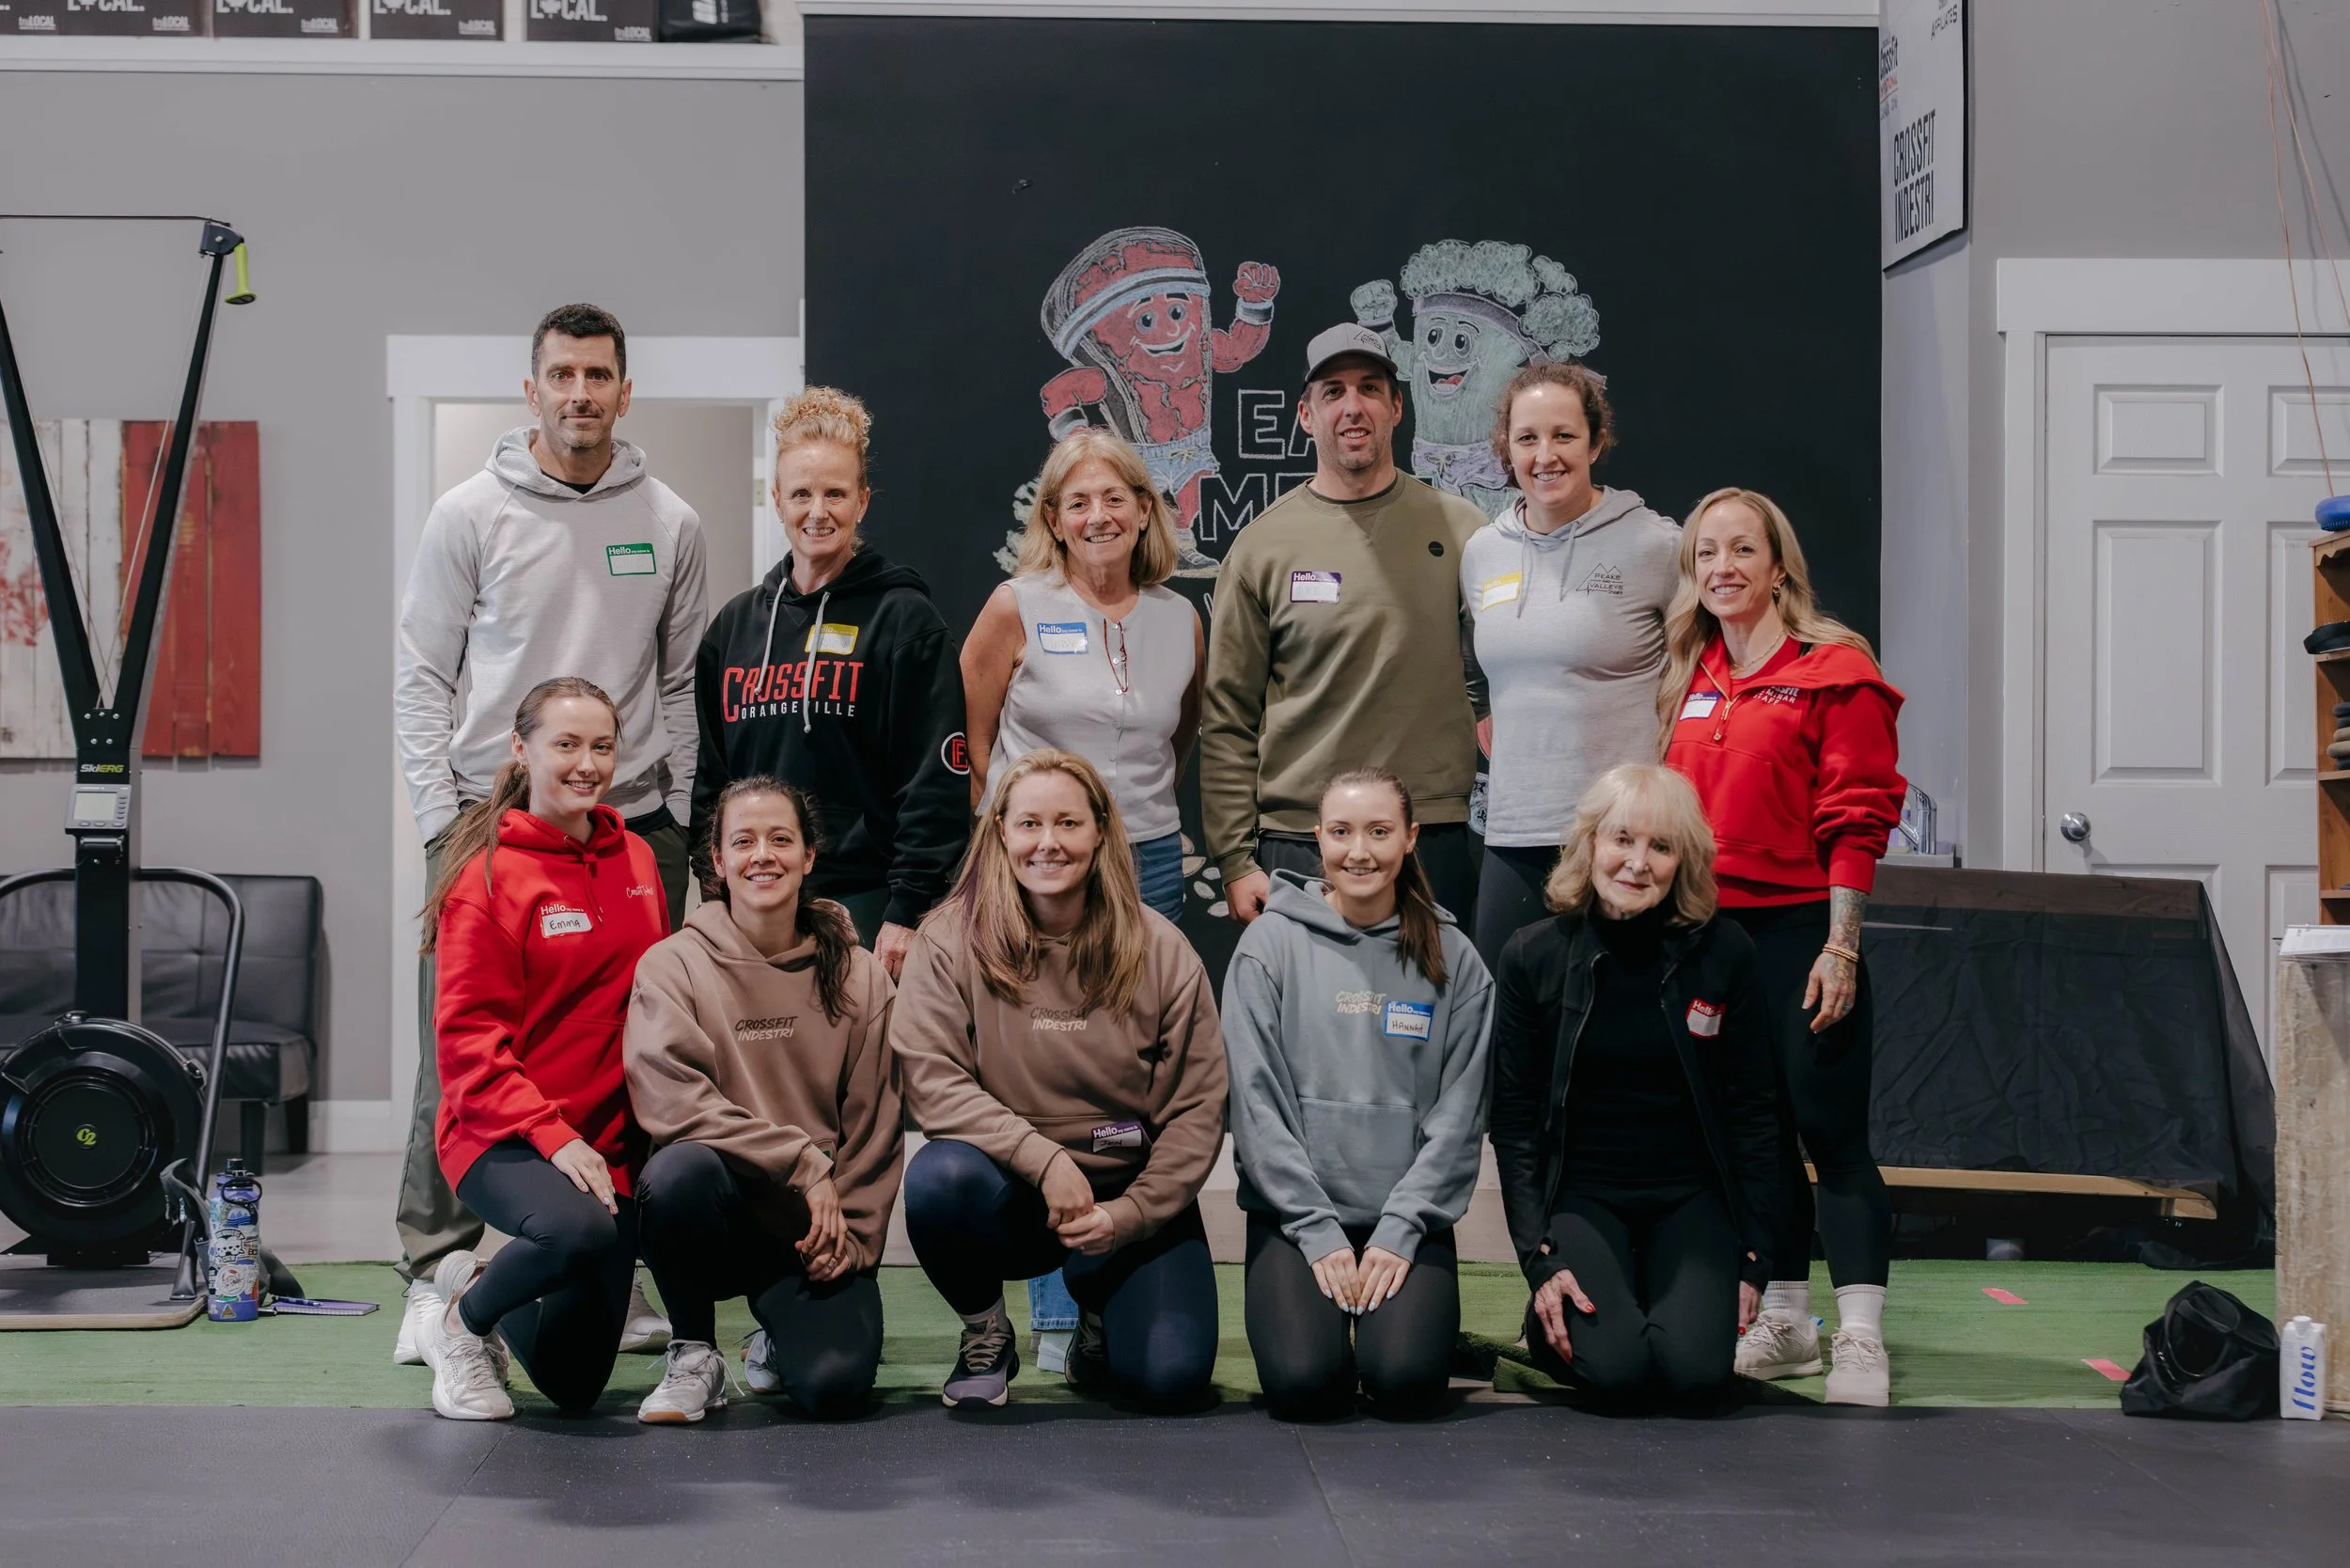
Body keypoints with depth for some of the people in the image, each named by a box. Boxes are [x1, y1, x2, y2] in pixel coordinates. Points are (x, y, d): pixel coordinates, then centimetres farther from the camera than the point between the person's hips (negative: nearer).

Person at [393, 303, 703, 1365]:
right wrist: (442, 818, -5)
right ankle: (435, 1272, 6)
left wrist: (678, 818, 5)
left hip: (632, 823, 2)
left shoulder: (668, 523, 9)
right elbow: (421, 676, 2)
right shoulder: (471, 515, 2)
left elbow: (682, 682, 12)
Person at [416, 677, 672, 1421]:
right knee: (580, 1229, -38)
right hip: (504, 1137, -6)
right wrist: (552, 1136, -22)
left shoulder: (635, 859, 8)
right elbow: (469, 1035, -12)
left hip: (610, 1138, 6)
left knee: (576, 1385, 4)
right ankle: (463, 1324, -5)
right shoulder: (490, 873, -9)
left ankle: (475, 1282, 36)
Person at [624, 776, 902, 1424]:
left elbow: (875, 1125, 7)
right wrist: (802, 1163, -17)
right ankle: (693, 1353, -9)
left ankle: (781, 1337, 18)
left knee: (836, 1384, -23)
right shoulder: (673, 965, -2)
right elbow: (670, 1102, -15)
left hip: (816, 1229, 2)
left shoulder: (857, 975, 6)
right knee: (679, 1171, -37)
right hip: (720, 1214, -2)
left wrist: (855, 1235, -3)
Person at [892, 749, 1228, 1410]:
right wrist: (1043, 1158, -24)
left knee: (1173, 1374, -21)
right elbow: (930, 1081, -14)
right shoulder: (950, 940, -6)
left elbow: (1198, 1109, -2)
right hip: (1008, 1194, 0)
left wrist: (1129, 1214, -14)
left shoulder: (1161, 953, -3)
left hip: (1135, 1200, 0)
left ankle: (1101, 1314, 18)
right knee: (939, 1175, -35)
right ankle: (984, 1333, -2)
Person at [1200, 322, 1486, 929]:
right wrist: (1235, 861, -1)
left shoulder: (1460, 531, 6)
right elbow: (1227, 719, 4)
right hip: (1299, 843, -1)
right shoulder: (1263, 546, 4)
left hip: (1435, 840, 1)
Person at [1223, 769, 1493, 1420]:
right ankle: (1313, 1313, 11)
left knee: (1406, 1378, -23)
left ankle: (1401, 1316, 11)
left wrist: (1402, 1228, -9)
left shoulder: (1451, 958, 5)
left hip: (1409, 1217, 1)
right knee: (1303, 1380, -23)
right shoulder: (1271, 943, 0)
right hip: (1293, 1212, -1)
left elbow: (1459, 1112, 2)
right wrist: (1316, 1229, -10)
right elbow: (1256, 1101, -4)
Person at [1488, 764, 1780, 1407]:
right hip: (1581, 1194, -1)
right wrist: (1540, 1259, -9)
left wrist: (1752, 1257, -1)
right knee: (1619, 1369, -24)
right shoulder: (1533, 957, -5)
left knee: (1696, 1371, -22)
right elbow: (1512, 1120, -1)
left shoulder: (1724, 953, -4)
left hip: (1690, 1198, 1)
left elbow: (1751, 1114, 2)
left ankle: (1672, 1306, 13)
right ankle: (1550, 1325, 11)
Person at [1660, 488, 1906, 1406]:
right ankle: (1784, 1320, 21)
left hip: (1800, 926, -6)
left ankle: (1860, 1337, -5)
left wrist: (1840, 948, -15)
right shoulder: (1692, 681, 13)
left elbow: (1856, 821, -10)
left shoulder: (1833, 671, -6)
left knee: (1831, 1129, -6)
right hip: (1709, 927, 6)